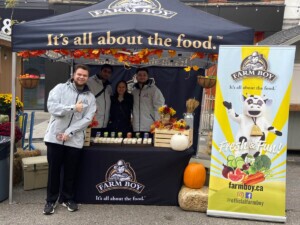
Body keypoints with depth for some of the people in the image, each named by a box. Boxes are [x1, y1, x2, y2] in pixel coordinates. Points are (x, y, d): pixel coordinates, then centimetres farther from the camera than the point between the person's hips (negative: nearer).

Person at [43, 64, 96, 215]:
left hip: (75, 140, 2)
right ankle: (51, 200, 21)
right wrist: (73, 107, -21)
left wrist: (69, 132, -14)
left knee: (71, 171, 11)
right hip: (55, 136, -1)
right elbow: (52, 107, -12)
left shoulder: (90, 97, 5)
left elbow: (87, 119, -5)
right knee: (54, 169, 7)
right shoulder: (60, 88, 1)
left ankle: (68, 198, 28)